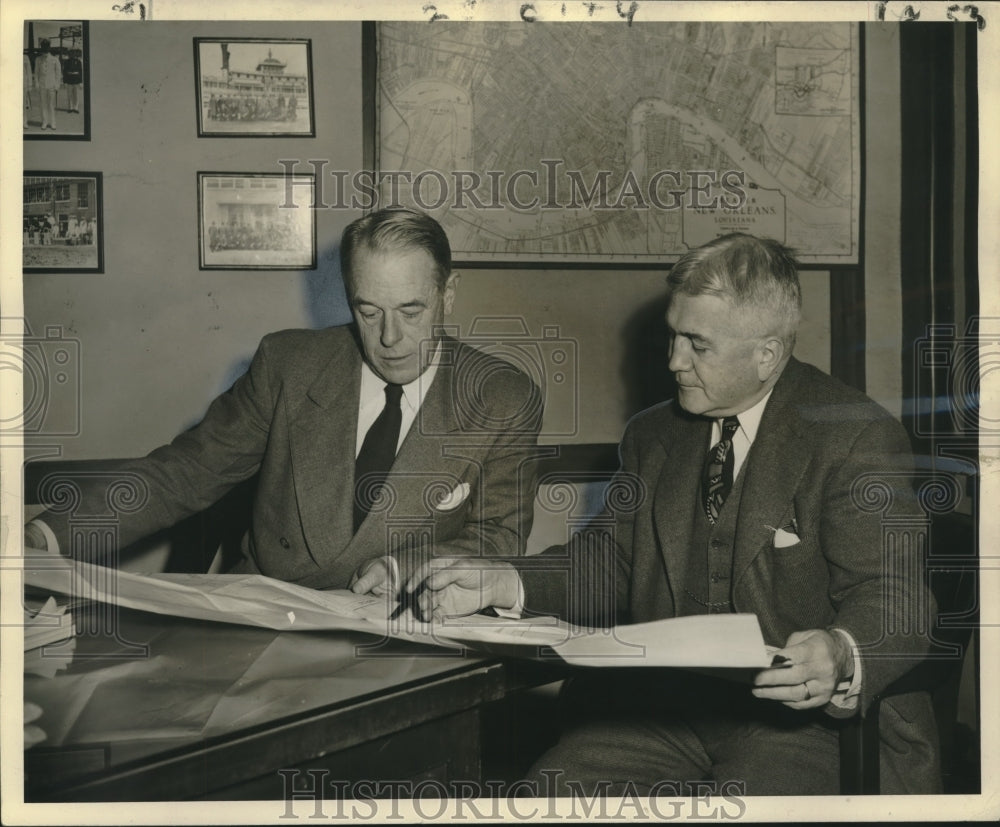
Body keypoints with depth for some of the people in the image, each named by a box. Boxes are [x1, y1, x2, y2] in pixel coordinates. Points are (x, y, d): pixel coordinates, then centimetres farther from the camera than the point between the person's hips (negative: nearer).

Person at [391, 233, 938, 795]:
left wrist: (840, 655, -35)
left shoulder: (859, 437, -6)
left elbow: (892, 598, -12)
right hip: (662, 705, 5)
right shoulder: (654, 436, 14)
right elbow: (612, 560, 15)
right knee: (553, 787, -17)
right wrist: (500, 583, -1)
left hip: (803, 714, -4)